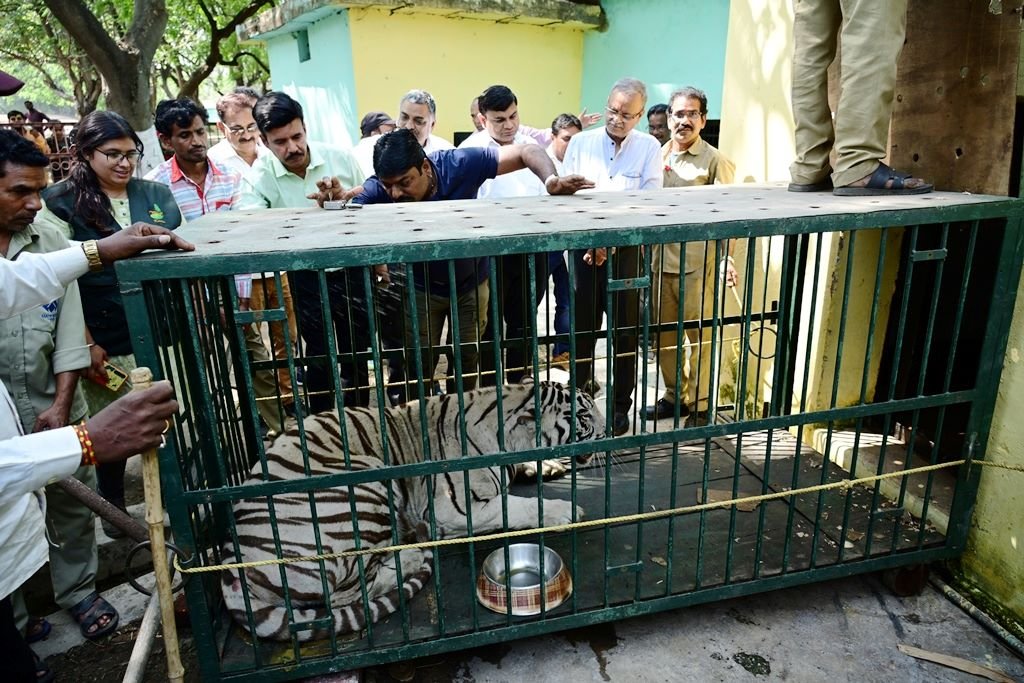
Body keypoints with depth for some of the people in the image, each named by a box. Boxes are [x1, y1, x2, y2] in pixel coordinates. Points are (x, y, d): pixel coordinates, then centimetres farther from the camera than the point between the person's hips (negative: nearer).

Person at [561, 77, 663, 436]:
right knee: (582, 327, 9)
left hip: (627, 250, -1)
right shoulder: (580, 143, 3)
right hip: (584, 249, 1)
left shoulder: (649, 148, 0)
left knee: (625, 331, 6)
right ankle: (580, 394, 27)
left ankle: (621, 406, 20)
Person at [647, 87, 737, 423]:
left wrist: (727, 257, -17)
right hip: (661, 259, 5)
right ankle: (674, 396, 28)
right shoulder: (658, 156, 12)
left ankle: (699, 403, 16)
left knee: (700, 333, 2)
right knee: (665, 332, 12)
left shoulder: (715, 161, -3)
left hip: (697, 263, -5)